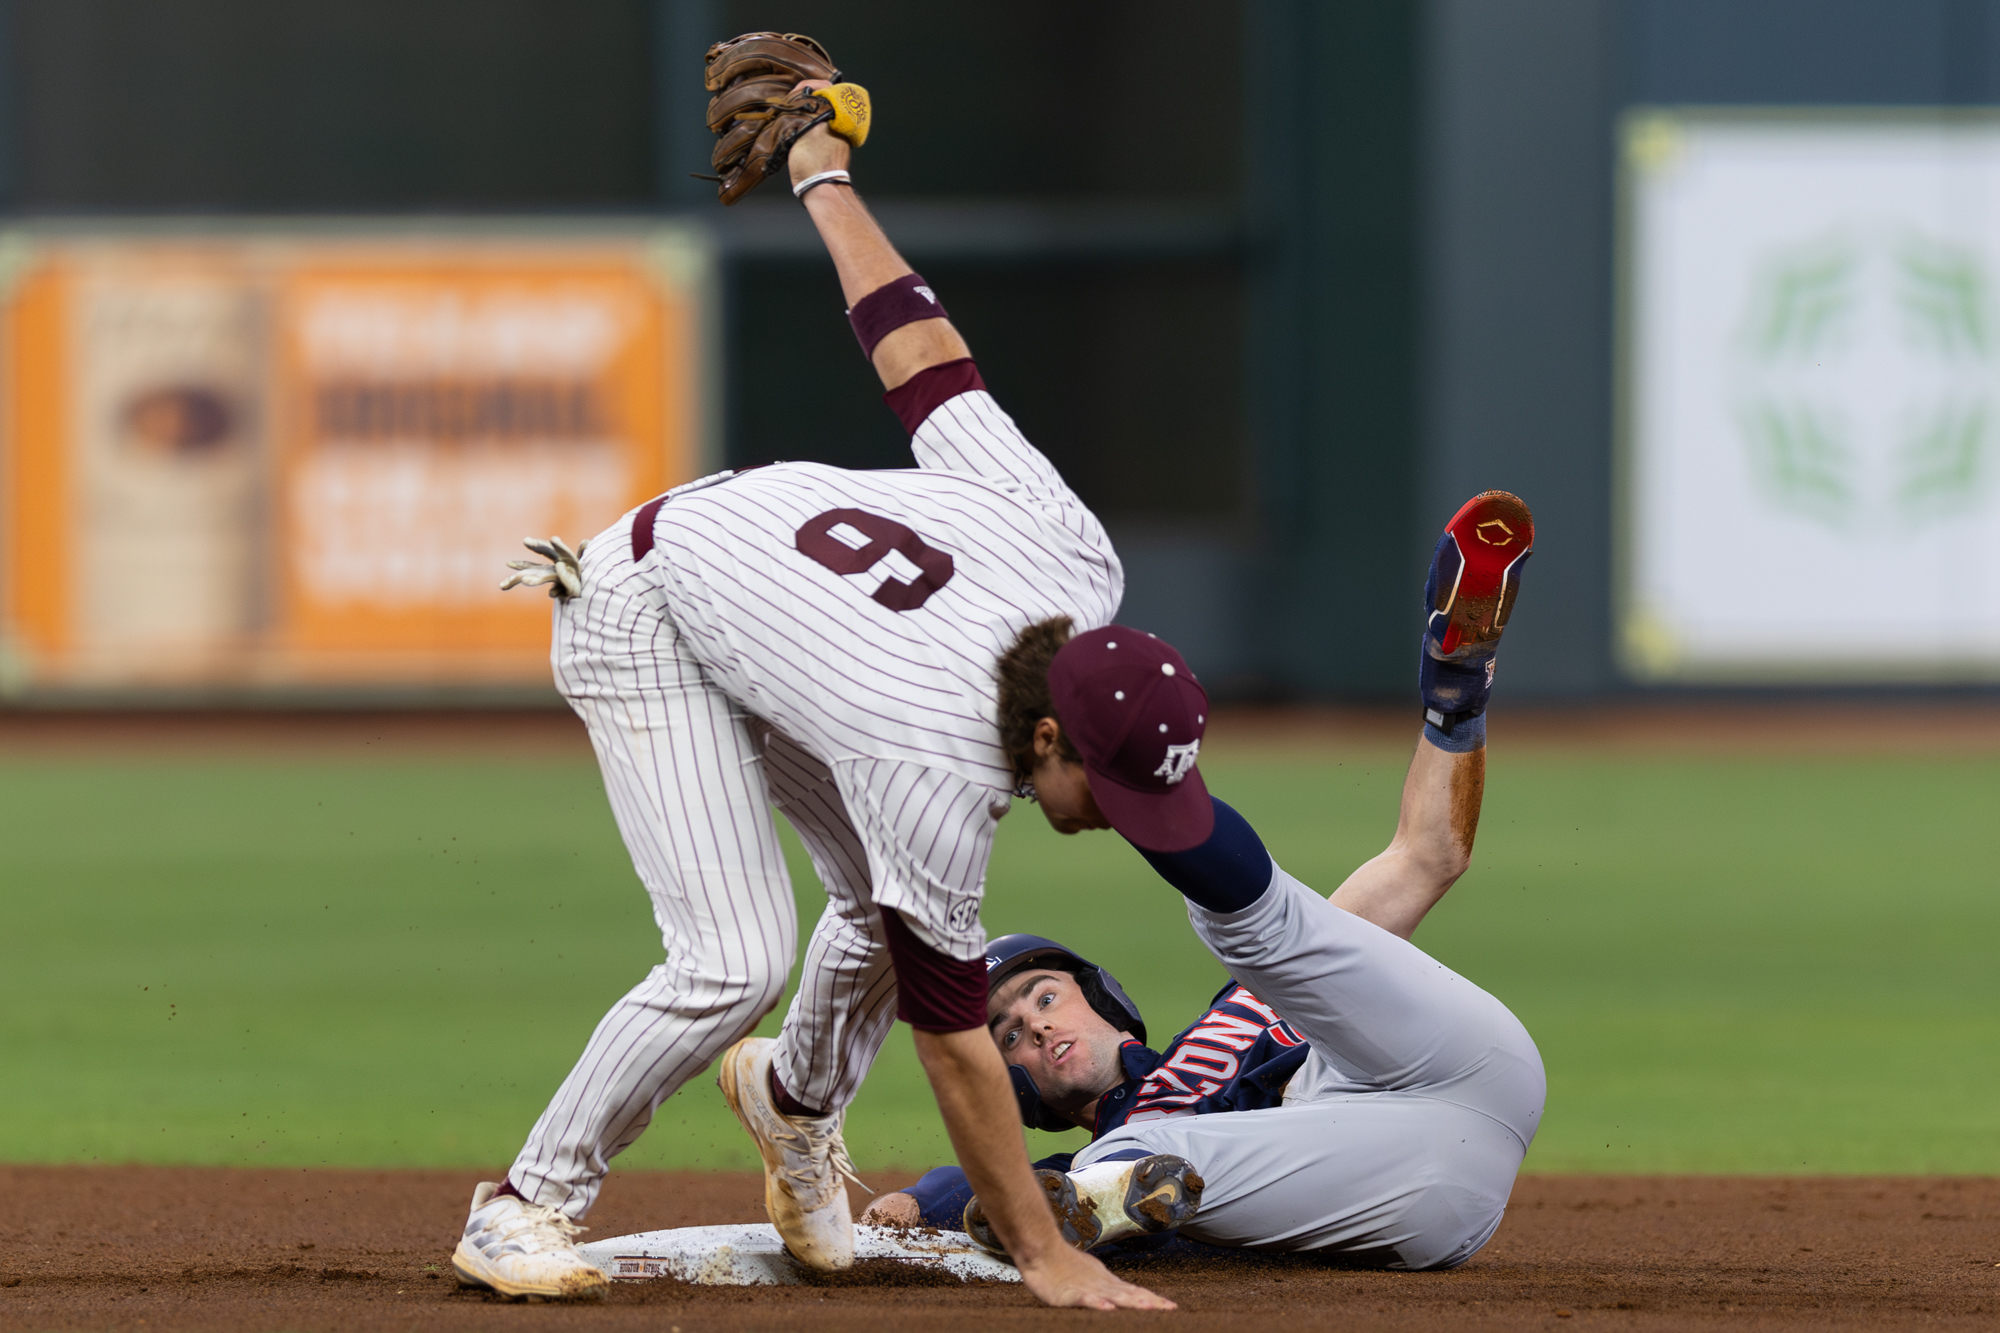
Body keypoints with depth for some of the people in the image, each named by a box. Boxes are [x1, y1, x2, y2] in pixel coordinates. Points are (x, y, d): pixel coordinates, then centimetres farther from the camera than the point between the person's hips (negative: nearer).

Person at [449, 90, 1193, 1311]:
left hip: (766, 532, 8)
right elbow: (951, 1031, -32)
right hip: (647, 613, -8)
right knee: (740, 957, -20)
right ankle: (526, 1207, -6)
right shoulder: (937, 778, -40)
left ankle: (797, 1100, 41)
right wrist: (1045, 1259, -28)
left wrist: (826, 181, 1)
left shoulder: (1080, 568, -25)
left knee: (890, 904, 10)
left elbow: (919, 348, -15)